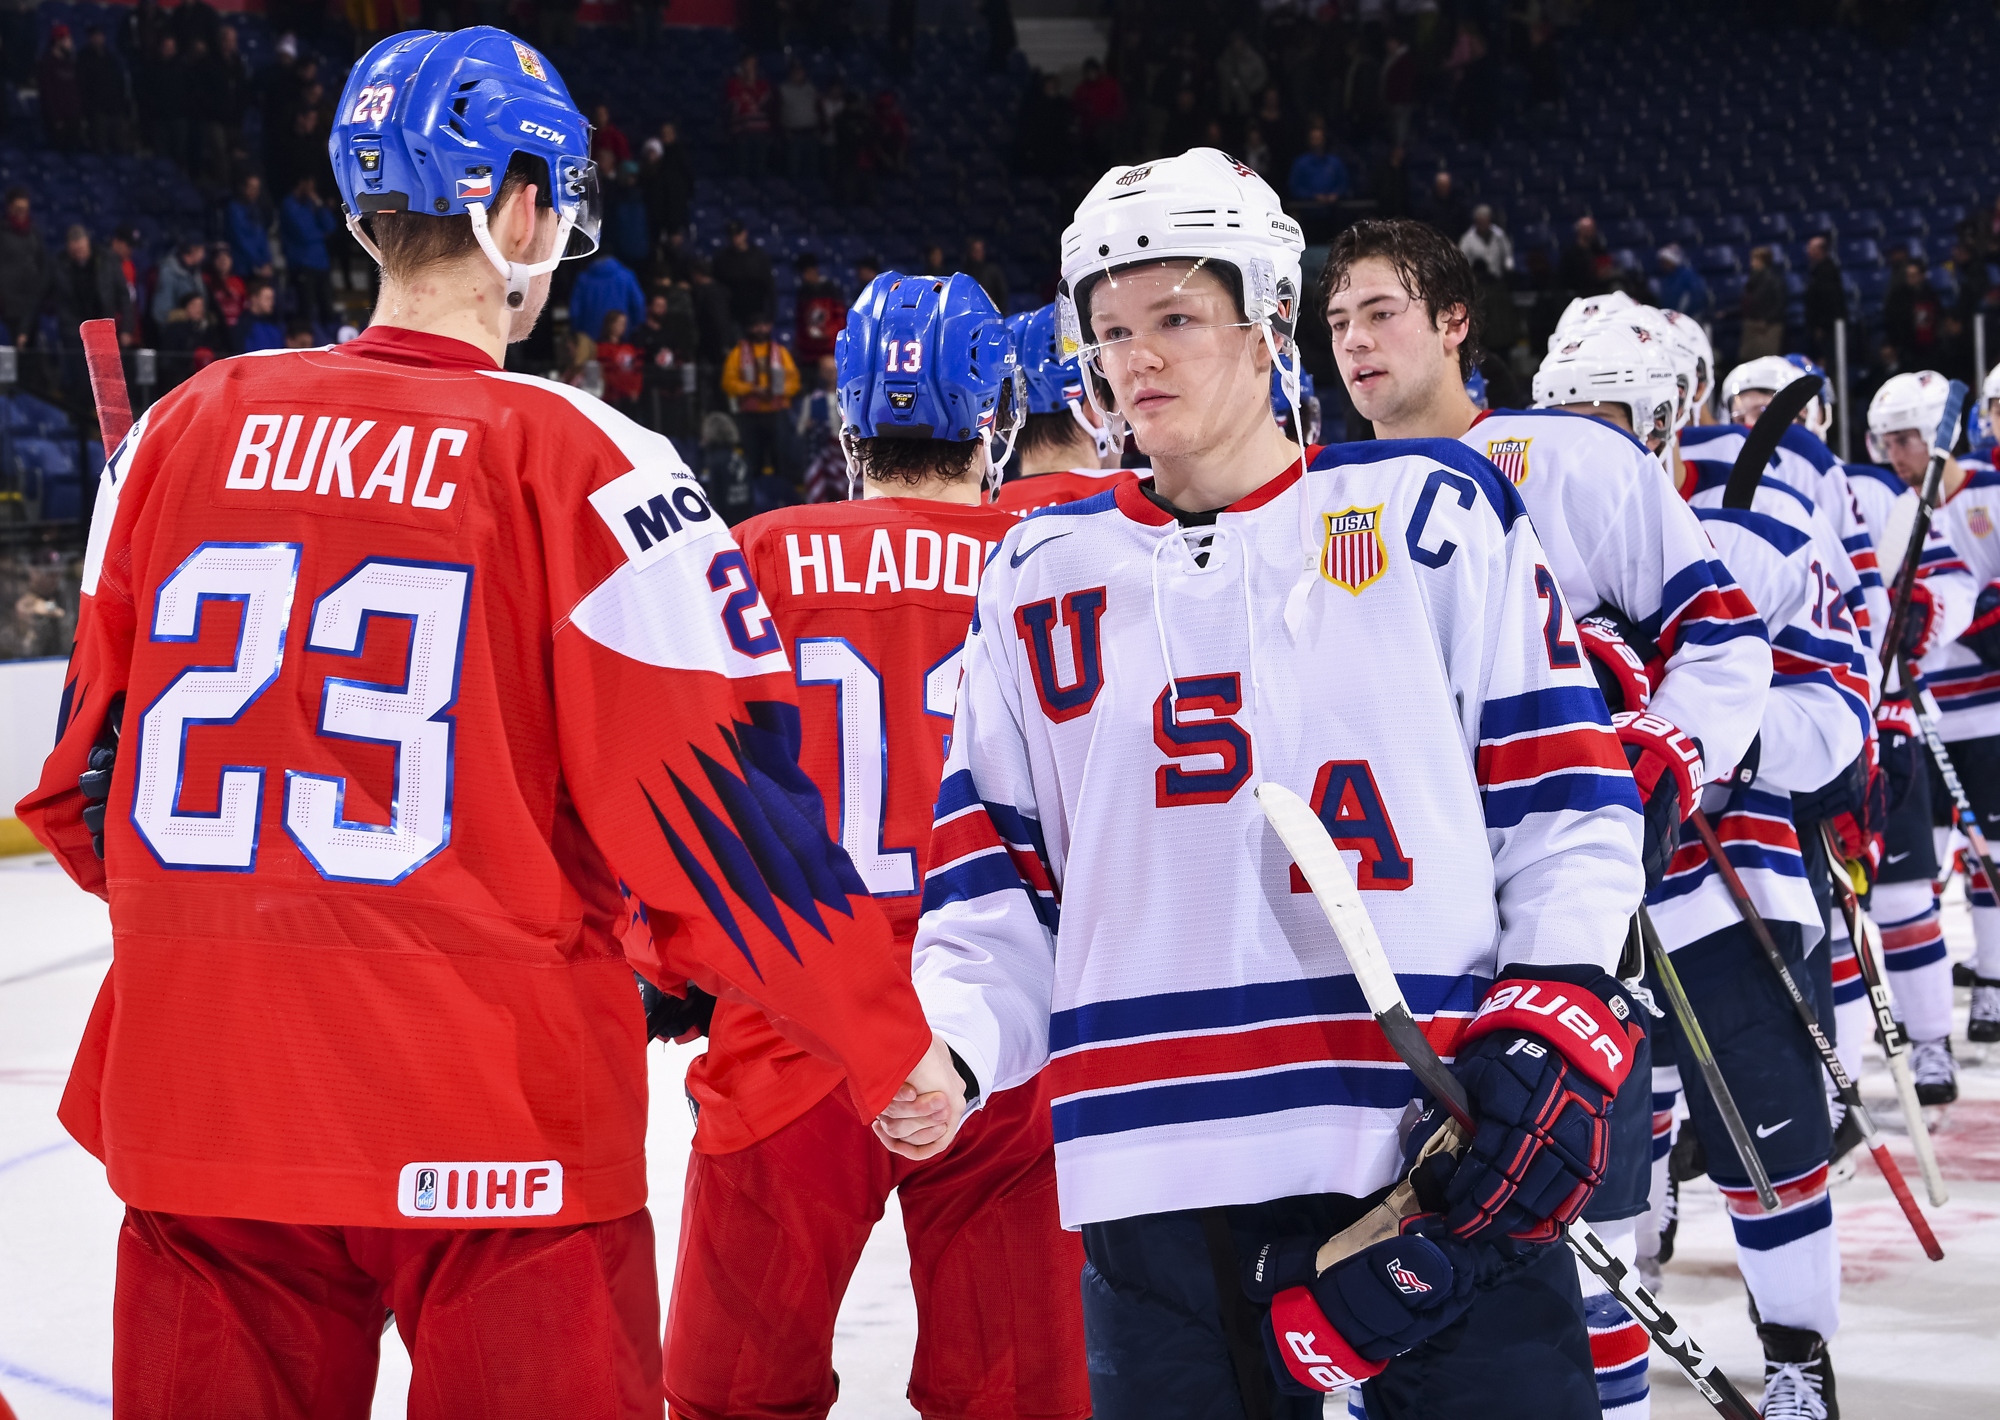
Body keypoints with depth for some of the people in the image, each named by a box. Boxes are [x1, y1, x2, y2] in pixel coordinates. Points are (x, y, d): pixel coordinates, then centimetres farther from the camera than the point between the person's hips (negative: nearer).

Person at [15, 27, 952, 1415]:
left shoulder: (186, 429, 4)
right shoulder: (577, 458, -9)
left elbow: (92, 769, 13)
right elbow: (717, 797, -10)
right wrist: (895, 1042, 2)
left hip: (201, 1121, 4)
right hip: (497, 1140, -4)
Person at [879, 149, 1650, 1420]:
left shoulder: (1431, 513, 6)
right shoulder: (1043, 577, 14)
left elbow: (1563, 791, 5)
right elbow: (1000, 875, 14)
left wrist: (1557, 1019, -6)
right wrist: (946, 1044, -4)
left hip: (1437, 1156, -2)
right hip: (1160, 1181, 3)